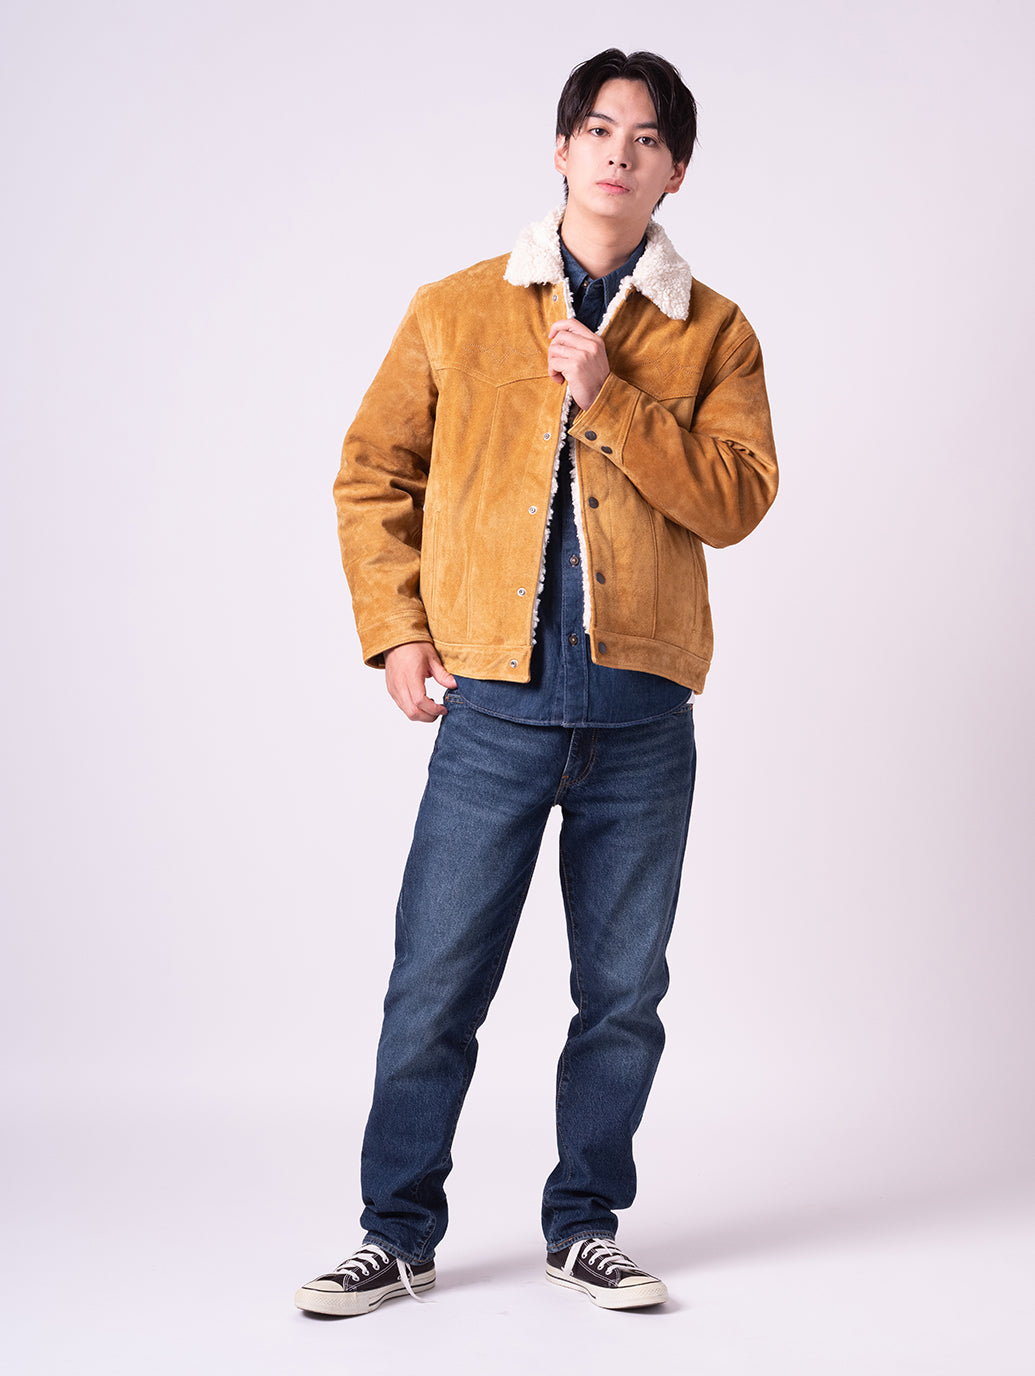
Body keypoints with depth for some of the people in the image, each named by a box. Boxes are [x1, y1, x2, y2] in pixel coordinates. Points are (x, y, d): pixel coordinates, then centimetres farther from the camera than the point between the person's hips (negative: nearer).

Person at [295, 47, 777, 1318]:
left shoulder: (713, 334, 8)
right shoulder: (456, 311, 8)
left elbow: (738, 498, -4)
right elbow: (371, 474, 11)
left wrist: (609, 398, -13)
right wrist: (398, 630, 1)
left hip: (642, 715, 1)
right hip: (493, 706, -1)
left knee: (624, 992, 8)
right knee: (435, 987, 1)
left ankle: (583, 1228, 24)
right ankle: (399, 1236, 16)